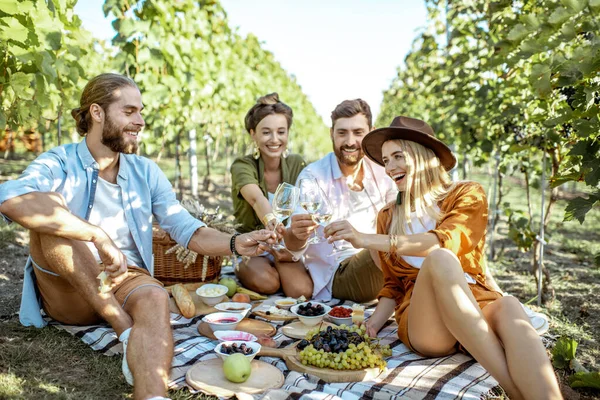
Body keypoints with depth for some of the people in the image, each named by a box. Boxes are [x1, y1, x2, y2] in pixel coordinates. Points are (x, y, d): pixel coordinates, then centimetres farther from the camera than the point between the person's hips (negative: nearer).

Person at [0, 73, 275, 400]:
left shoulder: (146, 172, 7)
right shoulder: (59, 163, -6)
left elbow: (187, 230, 0)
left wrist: (235, 244, -20)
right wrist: (100, 236, -37)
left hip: (127, 282, 2)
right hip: (68, 292, -1)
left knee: (155, 298, -33)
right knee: (50, 207, -27)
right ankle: (126, 331, -28)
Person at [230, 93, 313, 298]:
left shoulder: (297, 164, -2)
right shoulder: (242, 166, -14)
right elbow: (257, 199, -36)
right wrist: (271, 221, -59)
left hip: (287, 247, 2)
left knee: (301, 291, -26)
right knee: (266, 283, -32)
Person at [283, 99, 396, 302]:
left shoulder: (380, 172, 6)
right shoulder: (312, 176, -9)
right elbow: (294, 248, -17)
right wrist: (296, 235, -41)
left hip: (377, 265, 5)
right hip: (336, 275, -5)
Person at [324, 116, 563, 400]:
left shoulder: (467, 195, 8)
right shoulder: (388, 217, 16)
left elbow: (446, 241, -14)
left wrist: (367, 240, -23)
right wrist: (373, 324, -1)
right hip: (422, 322, 1)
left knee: (508, 307, -37)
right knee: (439, 259, -34)